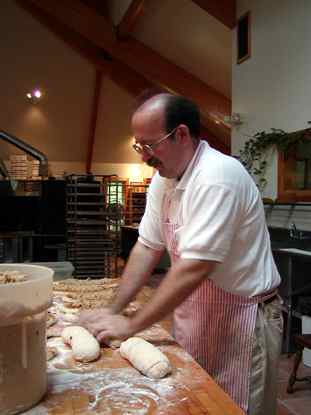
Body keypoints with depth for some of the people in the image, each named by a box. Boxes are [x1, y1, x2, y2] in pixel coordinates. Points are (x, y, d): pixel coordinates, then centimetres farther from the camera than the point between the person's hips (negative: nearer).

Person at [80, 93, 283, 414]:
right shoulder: (163, 179, 1)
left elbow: (194, 269, -29)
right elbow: (147, 247, 4)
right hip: (191, 315, 8)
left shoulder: (218, 177, -26)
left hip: (241, 318, -7)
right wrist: (113, 311, -3)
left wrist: (131, 325, -21)